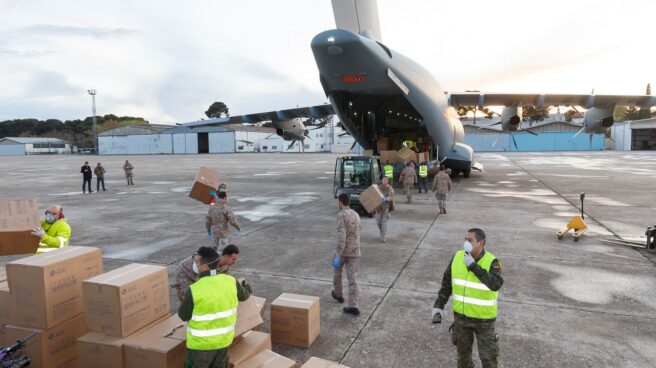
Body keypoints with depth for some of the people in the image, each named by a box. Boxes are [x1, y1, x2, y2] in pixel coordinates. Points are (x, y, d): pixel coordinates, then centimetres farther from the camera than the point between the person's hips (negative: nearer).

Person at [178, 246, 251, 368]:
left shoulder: (194, 290, -28)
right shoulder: (231, 281, -13)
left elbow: (183, 316, -12)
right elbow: (243, 296, 9)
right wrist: (247, 289, 33)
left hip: (201, 342, -4)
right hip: (224, 339, 4)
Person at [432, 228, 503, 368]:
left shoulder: (491, 262, -18)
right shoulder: (457, 257, -7)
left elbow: (496, 284, -35)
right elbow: (447, 284, 0)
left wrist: (473, 266, -34)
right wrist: (438, 306, -3)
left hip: (483, 318, -3)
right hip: (461, 315, 4)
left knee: (488, 354, 9)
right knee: (463, 349, 20)